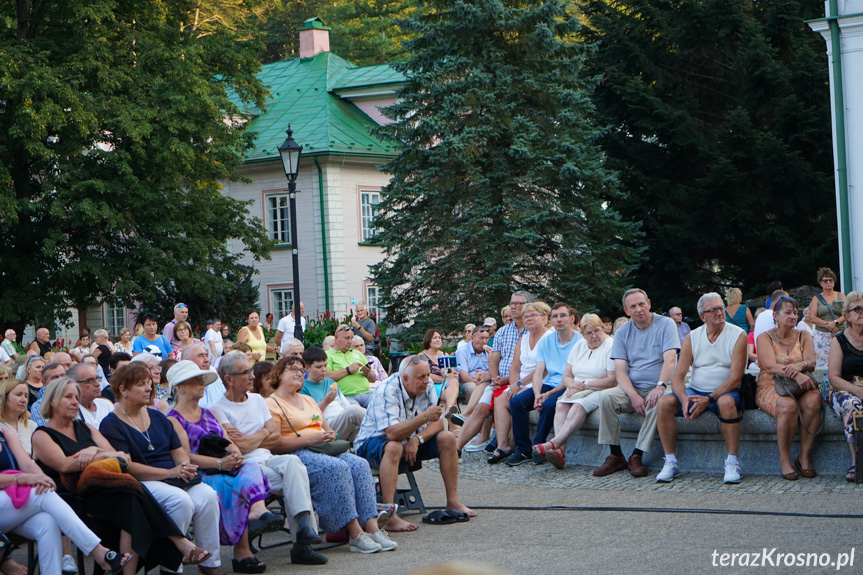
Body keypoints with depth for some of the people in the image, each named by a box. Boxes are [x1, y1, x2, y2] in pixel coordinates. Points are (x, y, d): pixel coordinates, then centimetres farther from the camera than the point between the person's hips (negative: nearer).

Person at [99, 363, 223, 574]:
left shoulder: (157, 417, 19)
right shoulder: (111, 425, -3)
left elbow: (178, 450, 19)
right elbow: (126, 466, -13)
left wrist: (184, 466, -7)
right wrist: (169, 473, -19)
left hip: (174, 477, 6)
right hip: (141, 484, -6)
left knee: (207, 495, -22)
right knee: (180, 499, -33)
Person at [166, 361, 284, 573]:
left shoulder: (208, 414, 28)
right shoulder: (173, 419, 4)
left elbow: (228, 442, 17)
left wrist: (236, 455, -9)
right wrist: (220, 463, -21)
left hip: (226, 470, 6)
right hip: (200, 476, -6)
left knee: (251, 469, -28)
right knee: (232, 487, -33)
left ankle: (258, 511, -57)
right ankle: (242, 552, -36)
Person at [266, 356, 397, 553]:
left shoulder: (308, 400, 27)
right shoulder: (272, 404, 1)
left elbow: (328, 430, 28)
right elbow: (275, 444, -12)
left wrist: (330, 435, 3)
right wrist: (310, 439, -16)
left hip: (324, 450, 7)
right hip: (297, 455, -7)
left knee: (359, 464, -20)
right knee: (337, 468, -33)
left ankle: (372, 527, -28)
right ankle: (355, 534, -33)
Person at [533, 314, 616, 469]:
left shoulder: (611, 346, -6)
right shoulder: (579, 346, 17)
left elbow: (613, 381, -15)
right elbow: (566, 375, 17)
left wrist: (585, 385, -12)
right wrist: (573, 384, -7)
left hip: (599, 392, -6)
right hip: (577, 391, 6)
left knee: (579, 405, -34)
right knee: (561, 405, -24)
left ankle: (554, 444, -41)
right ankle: (561, 450, -39)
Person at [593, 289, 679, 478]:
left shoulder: (666, 324, -1)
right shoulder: (623, 333, 8)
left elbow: (670, 360, -13)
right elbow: (620, 370, -1)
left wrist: (660, 387, -30)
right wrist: (633, 395, -18)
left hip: (657, 390, -3)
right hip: (632, 389, 3)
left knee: (658, 403, -36)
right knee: (607, 397, -26)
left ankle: (637, 456, -25)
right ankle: (616, 456, -19)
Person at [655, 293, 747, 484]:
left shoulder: (738, 336, -7)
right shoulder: (692, 338, 3)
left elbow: (735, 379, -14)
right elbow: (677, 377, -2)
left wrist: (709, 399, -25)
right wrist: (684, 398, -24)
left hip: (724, 391, -3)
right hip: (695, 391, 4)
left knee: (726, 402, -38)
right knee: (665, 402, -22)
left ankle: (732, 462, -27)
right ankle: (670, 462, -14)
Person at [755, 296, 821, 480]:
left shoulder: (803, 336, 12)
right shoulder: (765, 338, 1)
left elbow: (812, 363, -3)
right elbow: (771, 366, -16)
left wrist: (800, 365, -29)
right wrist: (796, 375, -33)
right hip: (770, 387, -3)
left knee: (813, 400, -32)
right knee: (788, 405, -37)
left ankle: (805, 456, -21)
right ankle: (784, 459, -23)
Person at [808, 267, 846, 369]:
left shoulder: (841, 296, 14)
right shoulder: (816, 298, 11)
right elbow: (812, 318, 0)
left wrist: (836, 323, -15)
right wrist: (827, 325, -12)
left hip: (839, 334, 1)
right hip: (822, 336, -1)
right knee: (822, 364, -11)